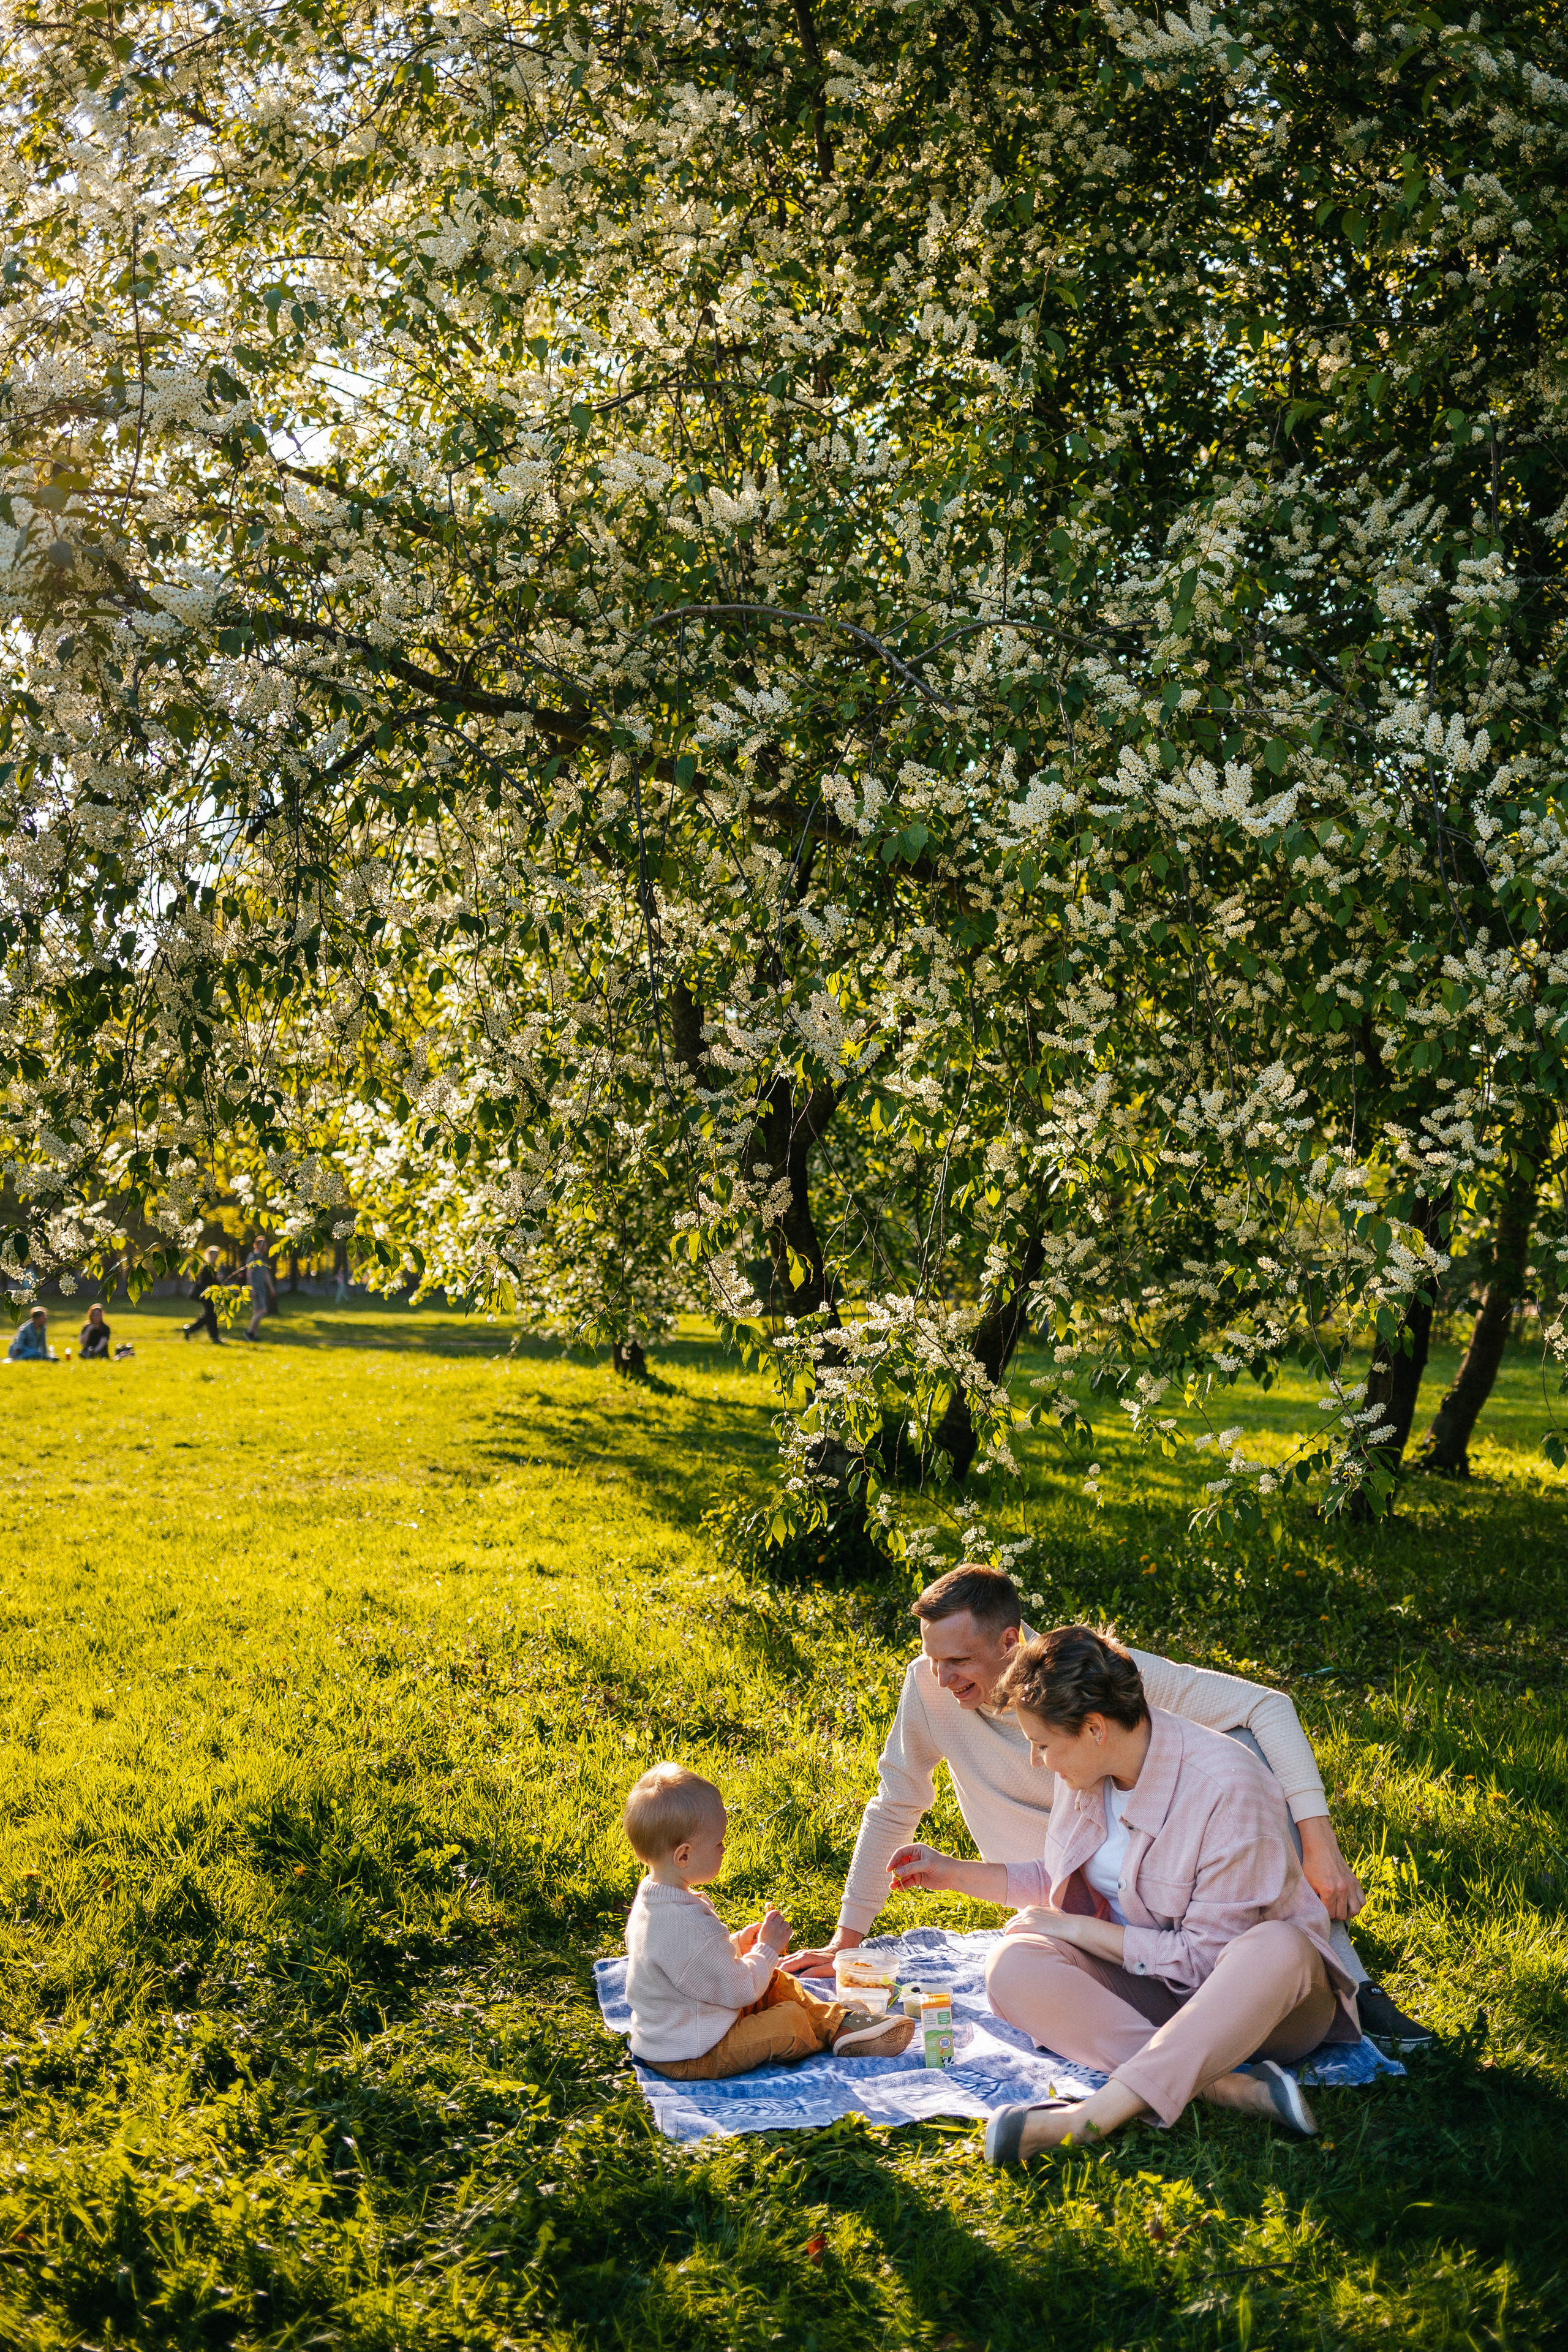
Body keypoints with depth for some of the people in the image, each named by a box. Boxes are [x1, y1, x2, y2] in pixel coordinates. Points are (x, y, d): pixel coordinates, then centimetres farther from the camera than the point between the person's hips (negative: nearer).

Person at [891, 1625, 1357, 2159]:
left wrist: (1077, 1930, -14)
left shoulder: (1226, 1789, -23)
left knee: (1278, 1948, -42)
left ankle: (1092, 2117, -46)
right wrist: (955, 1873, 15)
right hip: (1145, 1985, 6)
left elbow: (1203, 1960, -20)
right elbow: (1066, 1883, 21)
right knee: (1013, 1967, -24)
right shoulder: (1088, 1771, -1)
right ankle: (1226, 2086, -34)